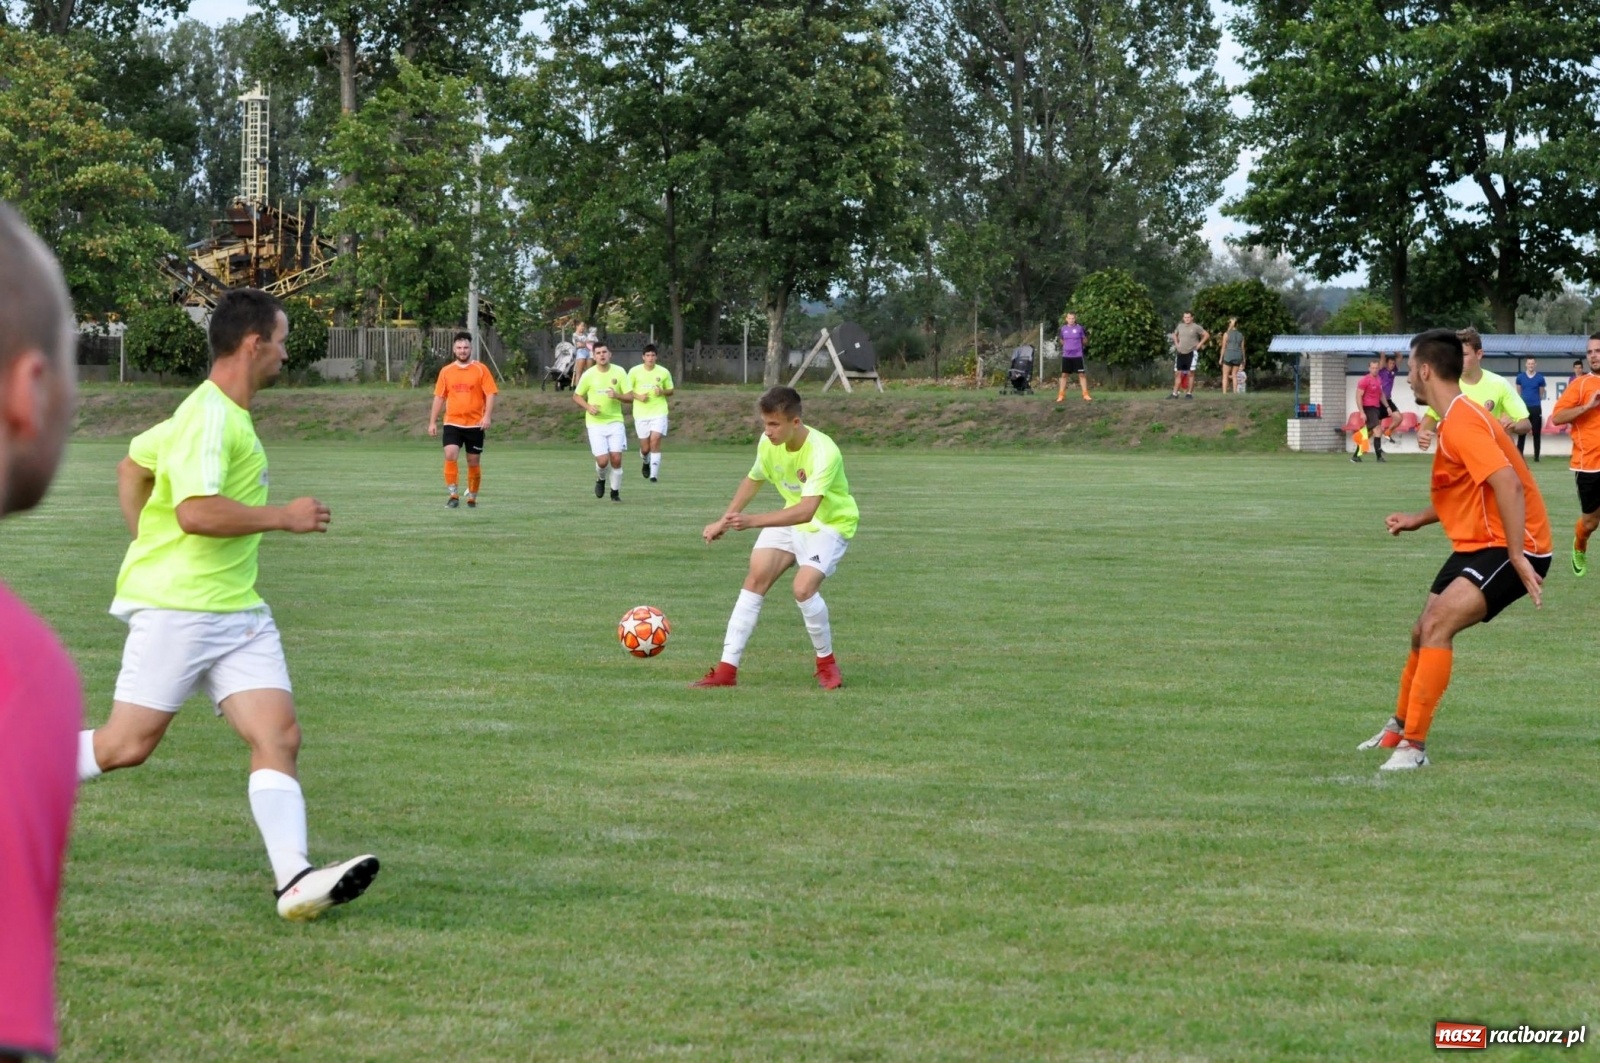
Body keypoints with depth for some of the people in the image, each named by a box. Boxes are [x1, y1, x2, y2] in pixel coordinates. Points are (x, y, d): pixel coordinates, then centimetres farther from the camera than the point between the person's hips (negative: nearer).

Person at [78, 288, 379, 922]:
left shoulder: (224, 414, 15)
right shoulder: (210, 417, -15)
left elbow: (133, 464, 28)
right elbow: (196, 511, -27)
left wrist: (148, 544, 25)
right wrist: (285, 517, -16)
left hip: (238, 611, 9)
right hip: (176, 607, -9)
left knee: (279, 736, -7)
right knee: (127, 745, -3)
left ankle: (295, 880, -16)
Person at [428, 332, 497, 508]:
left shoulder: (481, 369, -1)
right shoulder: (446, 371, 6)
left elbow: (490, 394, -4)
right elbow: (439, 397, 11)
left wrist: (487, 416, -17)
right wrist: (432, 422, 7)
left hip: (475, 424, -1)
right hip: (452, 422, 1)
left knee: (474, 462, 5)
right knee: (450, 455, -18)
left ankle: (472, 498, 19)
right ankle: (453, 495, -11)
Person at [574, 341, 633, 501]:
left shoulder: (619, 372, -2)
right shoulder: (588, 374, -3)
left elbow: (630, 397, 0)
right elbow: (576, 396, 8)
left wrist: (617, 395, -21)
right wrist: (588, 407, -10)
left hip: (615, 421, 1)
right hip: (595, 423, -1)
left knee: (616, 458, -8)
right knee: (603, 460, -11)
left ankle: (615, 492, 12)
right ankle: (600, 479, 24)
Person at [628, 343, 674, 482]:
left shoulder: (664, 372, 0)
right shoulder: (634, 372, -1)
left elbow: (670, 391, 11)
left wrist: (662, 392, -11)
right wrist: (637, 396, -13)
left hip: (659, 413, -1)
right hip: (641, 414, 1)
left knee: (655, 442, -16)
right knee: (645, 447, 5)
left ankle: (654, 475, -13)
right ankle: (646, 463, 40)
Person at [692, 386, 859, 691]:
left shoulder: (823, 452, -33)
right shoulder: (768, 443, -12)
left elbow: (806, 511, -43)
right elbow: (753, 479, 11)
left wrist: (752, 521, -51)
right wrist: (725, 520, 10)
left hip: (829, 523, -6)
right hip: (790, 517, 6)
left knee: (803, 588, -25)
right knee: (755, 579, -7)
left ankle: (827, 663, 0)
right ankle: (727, 669, -4)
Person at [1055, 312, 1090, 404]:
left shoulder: (1079, 328, -2)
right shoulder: (1063, 329, 5)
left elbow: (1085, 341, 7)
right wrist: (1068, 346, 9)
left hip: (1078, 355, -2)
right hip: (1066, 355, 2)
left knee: (1082, 375, -2)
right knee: (1064, 375, 5)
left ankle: (1085, 395, 4)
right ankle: (1061, 395, 10)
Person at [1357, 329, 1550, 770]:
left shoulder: (1461, 423, -21)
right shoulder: (1454, 420, 12)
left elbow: (1509, 485, -31)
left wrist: (1517, 557, -33)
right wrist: (1418, 519, 18)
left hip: (1510, 548, -11)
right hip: (1476, 546, 11)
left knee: (1437, 626, -25)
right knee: (1423, 634, 17)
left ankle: (1413, 746, -21)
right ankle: (1400, 729, 38)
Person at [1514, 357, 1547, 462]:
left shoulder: (1540, 378, 1)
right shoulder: (1520, 377, 5)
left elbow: (1542, 394, 12)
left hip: (1536, 408, -1)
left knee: (1536, 433, 3)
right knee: (1521, 433, -1)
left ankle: (1536, 456, 8)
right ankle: (1519, 456, 1)